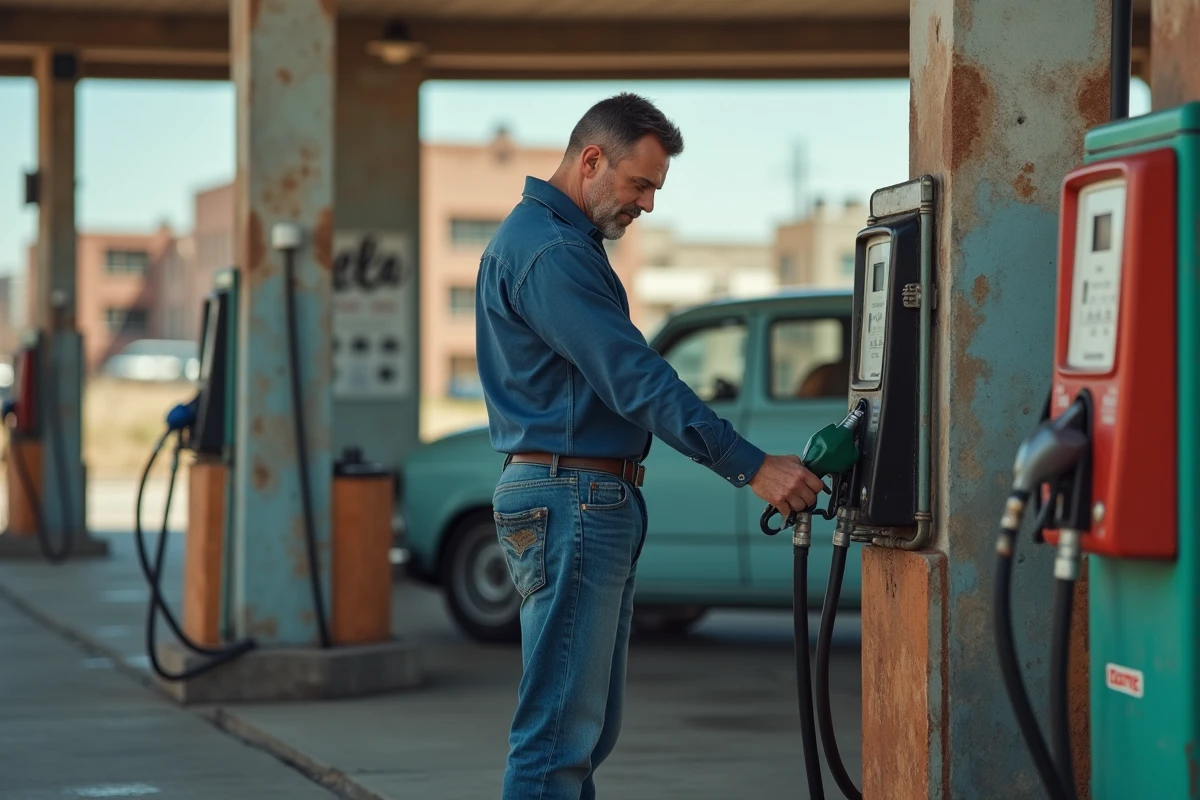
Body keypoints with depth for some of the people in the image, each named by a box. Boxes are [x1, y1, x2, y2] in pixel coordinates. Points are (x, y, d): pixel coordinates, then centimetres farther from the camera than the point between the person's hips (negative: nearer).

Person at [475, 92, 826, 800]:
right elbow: (635, 379, -23)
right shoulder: (548, 251, -16)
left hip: (599, 500, 11)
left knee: (587, 726, 13)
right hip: (570, 500, -11)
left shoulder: (561, 240, 19)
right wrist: (753, 467, -24)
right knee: (559, 728, -10)